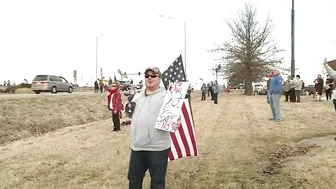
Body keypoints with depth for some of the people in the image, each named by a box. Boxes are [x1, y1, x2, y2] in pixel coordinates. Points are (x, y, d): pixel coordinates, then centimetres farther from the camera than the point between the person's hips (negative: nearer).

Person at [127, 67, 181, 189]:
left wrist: (176, 122, -37)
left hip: (157, 148, -6)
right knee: (133, 179, 22)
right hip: (137, 147, 7)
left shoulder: (165, 96, -6)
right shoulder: (138, 97, 15)